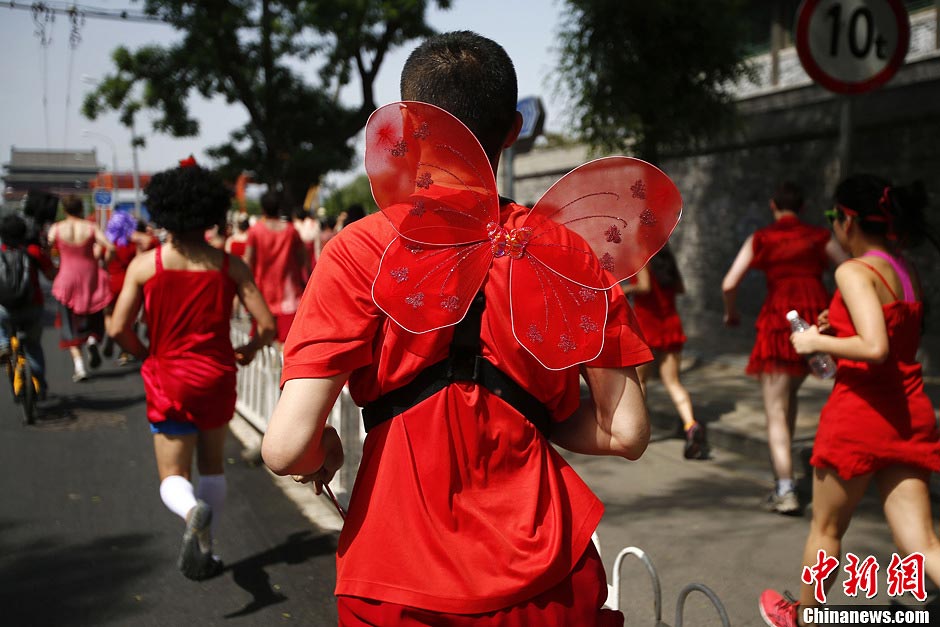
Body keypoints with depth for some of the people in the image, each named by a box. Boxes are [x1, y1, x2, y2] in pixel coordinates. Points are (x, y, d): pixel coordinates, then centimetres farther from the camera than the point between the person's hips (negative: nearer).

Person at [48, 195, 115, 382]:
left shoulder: (56, 228, -5)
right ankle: (92, 339, -11)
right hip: (90, 278, 0)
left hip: (67, 278, 0)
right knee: (94, 317, 21)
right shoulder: (91, 228, -6)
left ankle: (79, 365, -2)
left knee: (71, 325, 8)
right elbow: (110, 248, -14)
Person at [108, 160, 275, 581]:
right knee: (212, 465, 21)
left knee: (173, 478, 6)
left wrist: (144, 354, 9)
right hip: (217, 377, 1)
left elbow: (118, 329, -11)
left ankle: (193, 511, -28)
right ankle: (202, 552, 21)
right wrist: (248, 352, 12)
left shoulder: (145, 265, -8)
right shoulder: (229, 266, -6)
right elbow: (267, 325, -9)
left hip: (168, 380, -1)